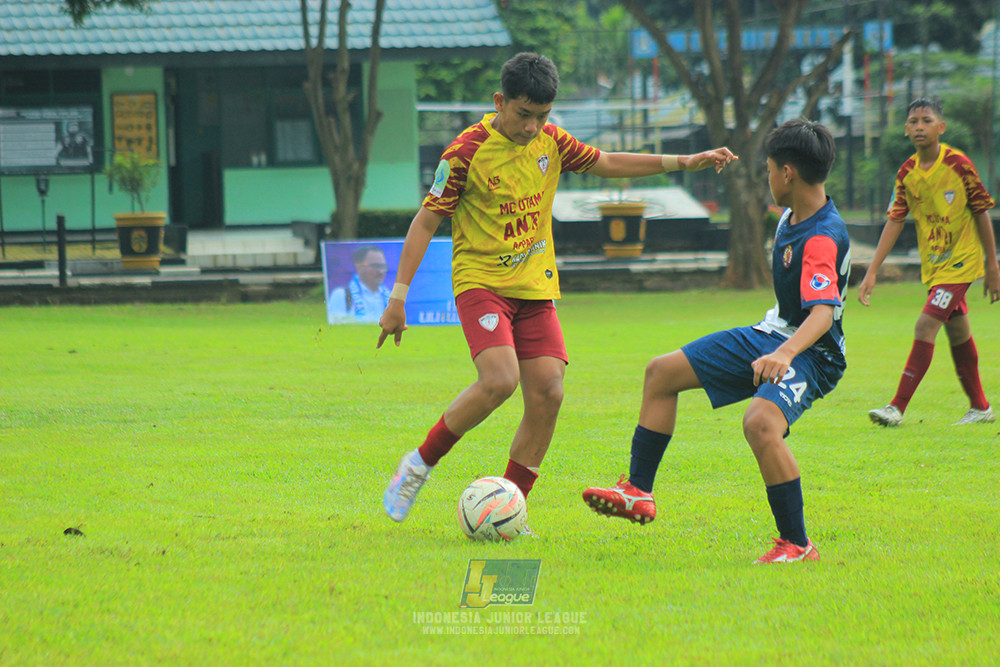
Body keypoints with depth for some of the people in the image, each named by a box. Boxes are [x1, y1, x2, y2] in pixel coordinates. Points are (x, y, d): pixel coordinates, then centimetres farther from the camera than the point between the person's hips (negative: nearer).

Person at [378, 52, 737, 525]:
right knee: (500, 380, -26)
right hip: (481, 283, -6)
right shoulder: (467, 152, -12)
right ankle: (420, 464, -6)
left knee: (547, 395, -8)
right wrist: (398, 296, -13)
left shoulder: (550, 141, 5)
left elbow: (606, 164, 18)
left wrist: (682, 163, 9)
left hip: (536, 289, 6)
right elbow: (426, 221, -10)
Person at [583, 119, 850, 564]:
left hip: (809, 354, -11)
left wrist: (785, 353, -57)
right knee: (662, 372, 12)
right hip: (770, 337, 11)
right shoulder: (793, 216, 3)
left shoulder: (822, 239, -27)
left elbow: (823, 312, -40)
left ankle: (797, 545, -26)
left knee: (760, 423, -38)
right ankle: (638, 493, 17)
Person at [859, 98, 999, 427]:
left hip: (961, 261, -6)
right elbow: (895, 221, 1)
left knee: (925, 326, -15)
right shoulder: (907, 173, 0)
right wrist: (872, 272, -5)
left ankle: (898, 406, -16)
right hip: (933, 264, 6)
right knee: (957, 333, 14)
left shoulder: (958, 164, -14)